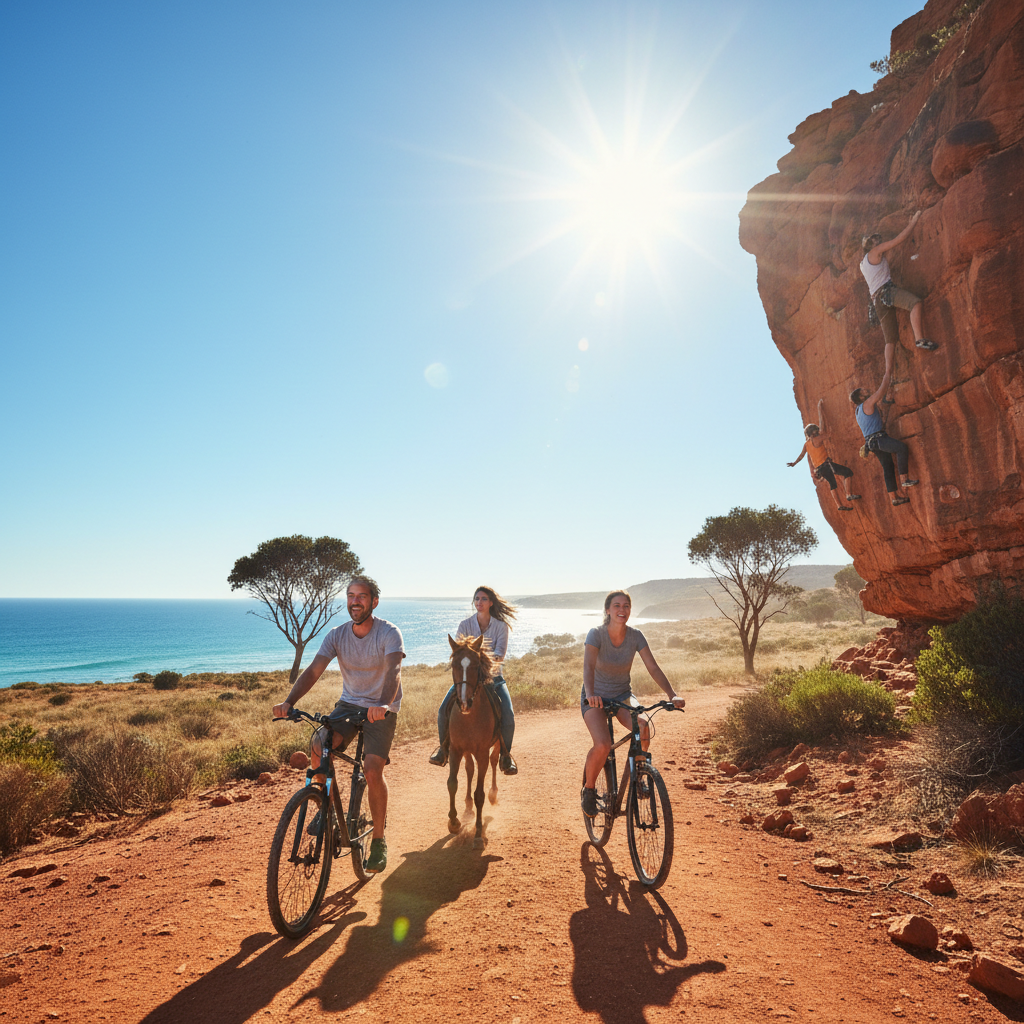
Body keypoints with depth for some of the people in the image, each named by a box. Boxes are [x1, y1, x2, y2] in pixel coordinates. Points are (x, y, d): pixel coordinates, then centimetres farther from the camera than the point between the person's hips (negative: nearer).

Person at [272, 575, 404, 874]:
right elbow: (313, 671, -13)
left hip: (381, 710, -4)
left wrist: (383, 704, -50)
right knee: (319, 745, -23)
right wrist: (288, 701, -30)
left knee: (373, 770, -20)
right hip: (348, 704, 4)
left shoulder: (389, 633, -15)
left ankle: (378, 840, 2)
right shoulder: (337, 635, -3)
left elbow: (393, 670, -31)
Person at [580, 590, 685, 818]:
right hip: (596, 697, -3)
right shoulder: (596, 634, -19)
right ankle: (588, 790, 1)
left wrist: (673, 695, -29)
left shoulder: (635, 636, -10)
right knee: (602, 745, -27)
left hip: (622, 695, 3)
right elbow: (588, 666, -33)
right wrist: (590, 693, -52)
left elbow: (653, 667, -15)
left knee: (643, 726, -28)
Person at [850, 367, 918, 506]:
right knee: (902, 448, -23)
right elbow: (881, 390, -5)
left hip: (872, 441, 10)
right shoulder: (867, 404, -5)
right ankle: (903, 479, -22)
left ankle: (894, 497, 6)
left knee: (887, 466, 8)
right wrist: (887, 375, 7)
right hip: (877, 437, -10)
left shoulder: (858, 409, 21)